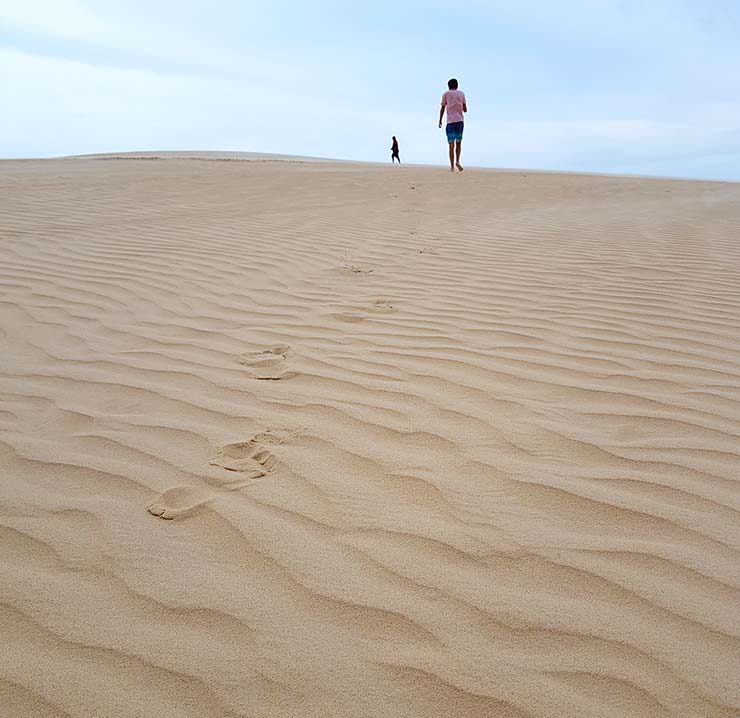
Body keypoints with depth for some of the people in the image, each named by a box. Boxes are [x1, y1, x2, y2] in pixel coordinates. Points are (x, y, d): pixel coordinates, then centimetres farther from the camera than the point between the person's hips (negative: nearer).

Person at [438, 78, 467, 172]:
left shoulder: (446, 94, 9)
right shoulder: (461, 93, 13)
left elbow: (442, 109, 3)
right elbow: (465, 109, 11)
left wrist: (440, 121, 10)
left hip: (450, 122, -1)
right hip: (460, 121, 1)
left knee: (451, 145, 1)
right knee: (458, 143, 14)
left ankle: (452, 166, -5)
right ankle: (457, 161, -5)